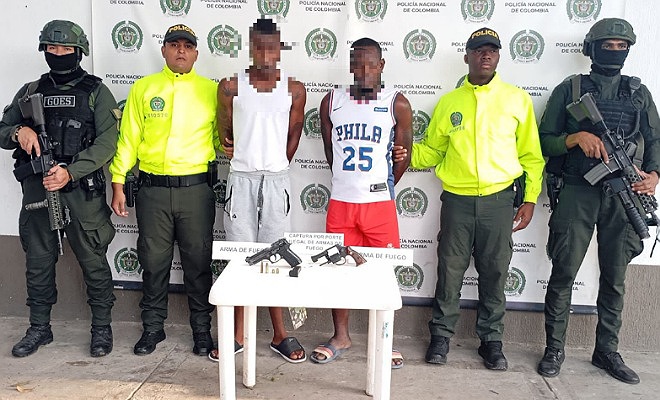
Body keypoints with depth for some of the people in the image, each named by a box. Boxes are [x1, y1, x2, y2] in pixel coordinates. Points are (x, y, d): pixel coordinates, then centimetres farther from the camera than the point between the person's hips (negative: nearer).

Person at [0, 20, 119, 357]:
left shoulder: (96, 92, 1)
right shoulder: (30, 92, 14)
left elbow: (106, 142, -9)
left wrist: (70, 172, -19)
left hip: (82, 189, -4)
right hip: (37, 188, 4)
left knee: (93, 262, 2)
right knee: (38, 262, 12)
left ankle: (102, 327, 16)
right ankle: (39, 328, 28)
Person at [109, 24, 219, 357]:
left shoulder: (211, 89, 6)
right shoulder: (143, 88, 8)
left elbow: (222, 137, 9)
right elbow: (128, 139, 7)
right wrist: (118, 184, 4)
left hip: (196, 189, -1)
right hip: (153, 189, 1)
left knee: (198, 261, 7)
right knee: (153, 261, 10)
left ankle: (202, 329, 23)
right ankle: (153, 327, 27)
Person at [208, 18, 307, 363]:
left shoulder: (294, 90, 3)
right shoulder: (230, 87, 1)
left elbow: (293, 137, 10)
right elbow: (224, 134, 10)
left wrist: (273, 168, 12)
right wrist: (246, 163, 11)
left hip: (276, 181, 1)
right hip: (241, 179, 0)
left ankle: (280, 335, 17)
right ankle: (238, 334, 17)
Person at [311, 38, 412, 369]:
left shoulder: (397, 104, -1)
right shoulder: (332, 101, 5)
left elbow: (404, 157, 5)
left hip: (380, 203, -2)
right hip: (340, 202, 2)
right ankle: (341, 336, 25)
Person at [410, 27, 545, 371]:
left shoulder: (517, 99, 5)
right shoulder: (449, 102, 7)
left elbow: (530, 155, 7)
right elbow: (431, 150, 11)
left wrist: (530, 198, 2)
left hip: (499, 200, 0)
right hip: (457, 200, 0)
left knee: (494, 274, 8)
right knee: (450, 272, 6)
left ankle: (491, 341, 23)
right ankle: (441, 336, 21)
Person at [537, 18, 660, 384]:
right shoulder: (569, 89, 5)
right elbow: (544, 141, 2)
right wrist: (576, 137, -17)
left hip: (624, 194, 3)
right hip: (577, 193, -3)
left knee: (614, 277, 9)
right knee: (564, 273, 0)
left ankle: (607, 351, 22)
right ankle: (554, 349, 13)